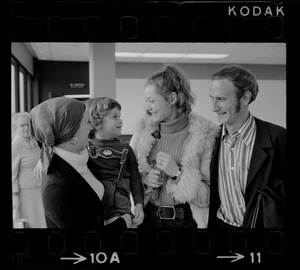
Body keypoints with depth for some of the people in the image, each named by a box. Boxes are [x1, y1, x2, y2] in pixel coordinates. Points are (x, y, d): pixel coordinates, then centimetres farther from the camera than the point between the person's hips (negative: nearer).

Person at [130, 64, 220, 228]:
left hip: (187, 220, -3)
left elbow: (212, 193, -12)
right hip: (149, 217, 3)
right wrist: (144, 178, -12)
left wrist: (177, 173, -20)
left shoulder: (205, 134, -11)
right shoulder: (143, 130, 0)